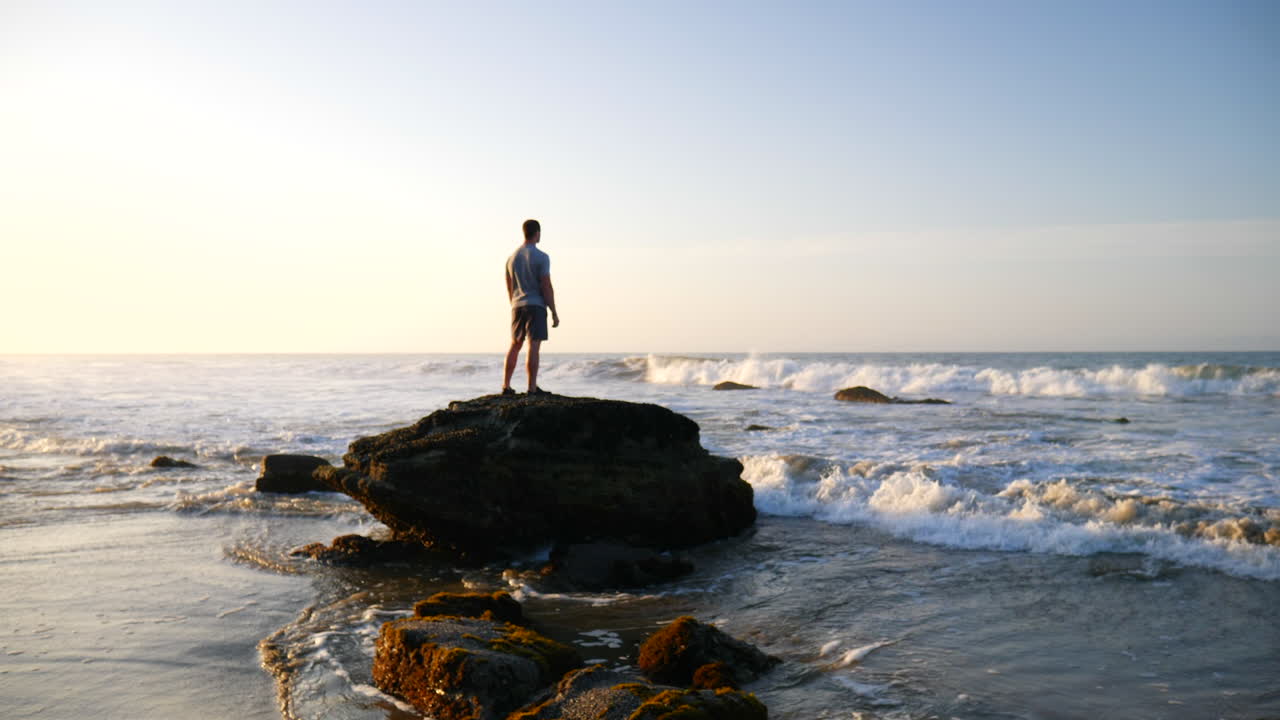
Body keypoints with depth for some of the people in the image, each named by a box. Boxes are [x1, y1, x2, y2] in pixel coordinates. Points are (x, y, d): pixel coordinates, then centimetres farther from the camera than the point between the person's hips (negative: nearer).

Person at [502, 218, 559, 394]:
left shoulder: (512, 258, 11)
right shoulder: (541, 257, -9)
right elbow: (547, 287, -12)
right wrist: (554, 313, -8)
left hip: (517, 307, 6)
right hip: (536, 306, -6)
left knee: (515, 346, 15)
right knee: (533, 347, -7)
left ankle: (506, 386, 16)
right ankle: (532, 388, -8)